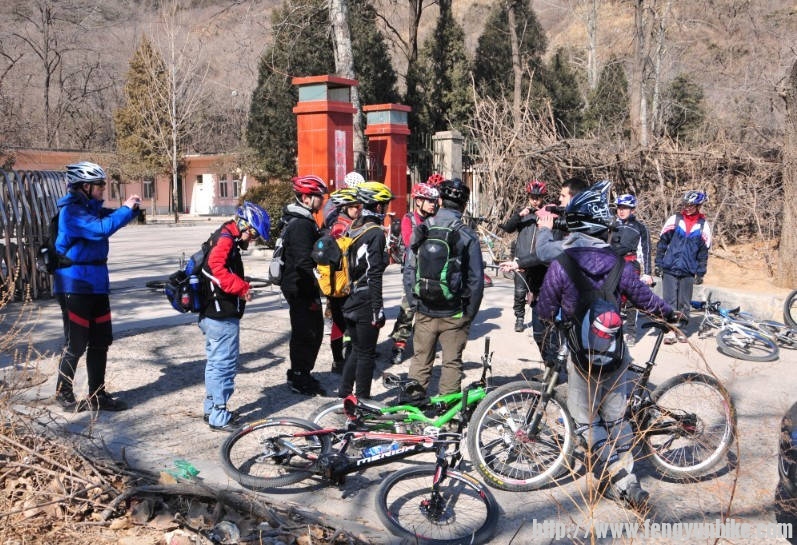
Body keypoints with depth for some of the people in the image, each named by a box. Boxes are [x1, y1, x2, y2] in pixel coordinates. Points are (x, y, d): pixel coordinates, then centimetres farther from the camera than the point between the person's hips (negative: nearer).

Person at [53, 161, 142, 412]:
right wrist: (126, 209, -20)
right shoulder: (72, 211, -16)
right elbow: (101, 229, -31)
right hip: (75, 286, -9)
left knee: (101, 341, 11)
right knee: (76, 344, 0)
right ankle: (63, 394, 17)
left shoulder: (91, 207, 12)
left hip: (96, 285, 9)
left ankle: (97, 395, 20)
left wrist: (132, 208, 1)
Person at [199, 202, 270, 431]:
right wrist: (242, 287, -25)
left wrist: (241, 289, 10)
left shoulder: (224, 238, 16)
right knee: (225, 364, -2)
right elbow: (217, 267, -31)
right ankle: (219, 417, 5)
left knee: (216, 363, 19)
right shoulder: (226, 238, -15)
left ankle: (211, 408, 31)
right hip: (223, 316, -10)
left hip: (212, 314, 10)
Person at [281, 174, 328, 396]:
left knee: (313, 331, 17)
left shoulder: (302, 220, 15)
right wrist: (313, 294, -21)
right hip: (301, 289, -10)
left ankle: (300, 374, 28)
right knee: (306, 334, -1)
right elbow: (304, 263, -24)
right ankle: (300, 378, 11)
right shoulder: (301, 225, -19)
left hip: (303, 288, 11)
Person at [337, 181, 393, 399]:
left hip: (351, 300, 8)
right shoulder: (376, 232, -15)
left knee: (356, 349, 19)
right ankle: (362, 400, 11)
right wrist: (378, 309, -18)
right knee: (367, 353, 3)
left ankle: (343, 394, 24)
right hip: (366, 301, -8)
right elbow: (374, 276, -19)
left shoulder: (353, 228, 9)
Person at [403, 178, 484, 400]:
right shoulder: (467, 235, -9)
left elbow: (409, 270, 3)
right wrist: (470, 313, 4)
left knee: (420, 359, 15)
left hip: (424, 311, 3)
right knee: (452, 362, 9)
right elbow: (476, 280, -7)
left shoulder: (422, 229, -1)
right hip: (454, 313, -2)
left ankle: (413, 402, 23)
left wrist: (414, 302, 12)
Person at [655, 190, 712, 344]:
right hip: (669, 269, -1)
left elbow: (704, 251, 6)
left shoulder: (703, 225, 3)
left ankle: (680, 329, 19)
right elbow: (662, 243, 4)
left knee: (684, 303, 8)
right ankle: (670, 330, 3)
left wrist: (700, 273, 3)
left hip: (688, 272, 1)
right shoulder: (674, 219, 0)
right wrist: (658, 264, 0)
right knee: (670, 301, -2)